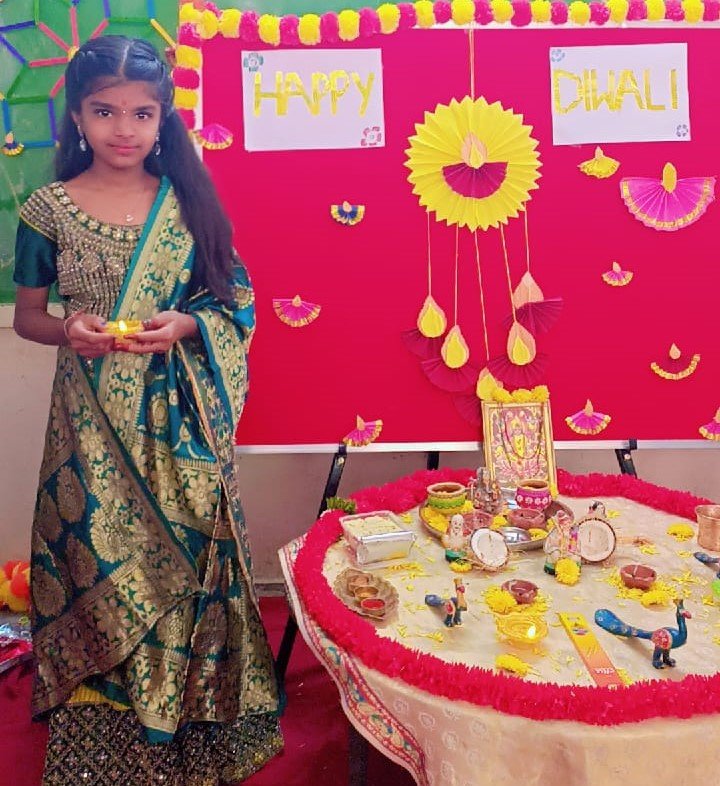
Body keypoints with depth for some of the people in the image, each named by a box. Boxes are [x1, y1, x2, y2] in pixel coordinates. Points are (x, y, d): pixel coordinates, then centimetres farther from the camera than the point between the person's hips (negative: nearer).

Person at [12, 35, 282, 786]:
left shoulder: (187, 201, 2)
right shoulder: (49, 208, 0)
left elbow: (233, 303, 5)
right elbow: (26, 315, 7)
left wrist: (185, 325, -14)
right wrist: (69, 330, -13)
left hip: (178, 412, 1)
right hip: (92, 418, 0)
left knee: (188, 554, 7)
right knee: (101, 562, 6)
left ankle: (193, 723, 31)